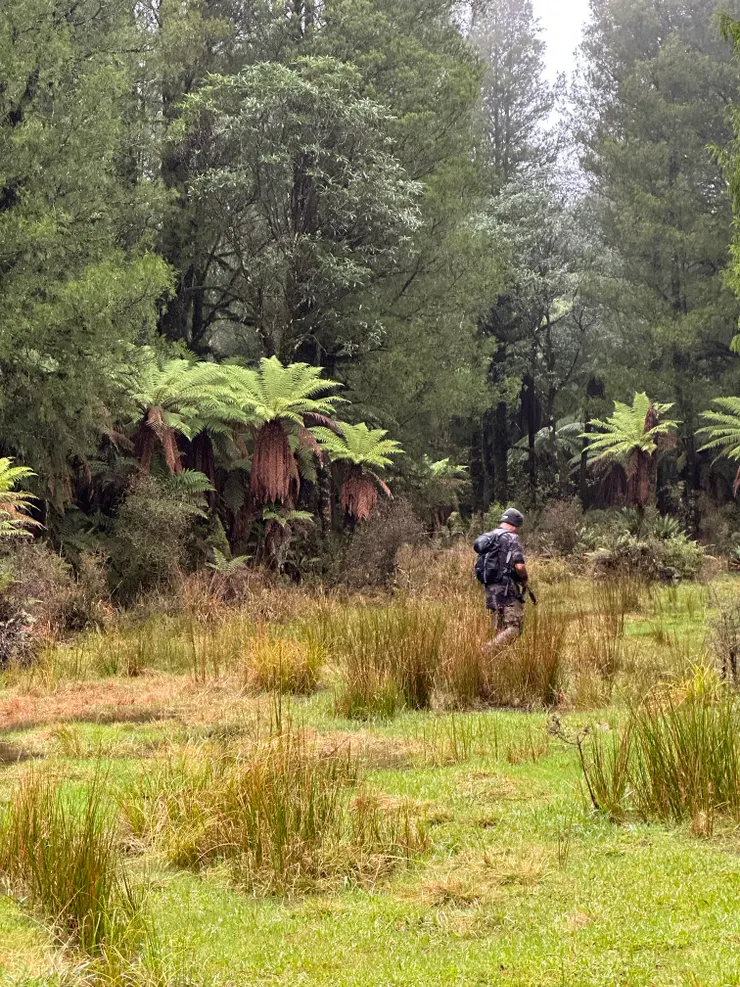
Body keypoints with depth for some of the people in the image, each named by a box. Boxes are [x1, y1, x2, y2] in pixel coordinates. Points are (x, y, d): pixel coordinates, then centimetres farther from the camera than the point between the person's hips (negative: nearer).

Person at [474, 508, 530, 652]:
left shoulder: (487, 538, 15)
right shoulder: (512, 538, -9)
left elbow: (480, 566, 19)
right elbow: (519, 566, -20)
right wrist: (525, 578, 2)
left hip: (490, 589, 8)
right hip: (506, 589, -8)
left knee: (500, 631, 14)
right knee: (515, 628, -8)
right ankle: (488, 652, -22)